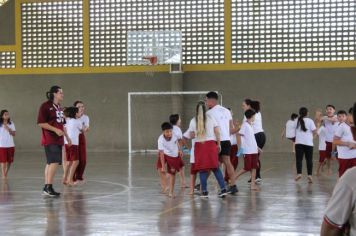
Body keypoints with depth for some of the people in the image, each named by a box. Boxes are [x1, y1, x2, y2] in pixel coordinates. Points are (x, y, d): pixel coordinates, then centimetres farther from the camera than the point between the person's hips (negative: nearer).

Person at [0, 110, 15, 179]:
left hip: (11, 145, 4)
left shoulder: (11, 124, 6)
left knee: (10, 161, 8)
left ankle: (6, 174, 27)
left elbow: (14, 134, 3)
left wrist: (8, 129, -13)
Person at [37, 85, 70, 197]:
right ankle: (49, 187, -14)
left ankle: (46, 187, 14)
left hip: (58, 140, 9)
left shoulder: (59, 107, 16)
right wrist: (55, 130, -20)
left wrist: (67, 136, 25)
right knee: (54, 162, -16)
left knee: (50, 163, 10)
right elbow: (41, 123, -15)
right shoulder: (45, 106, -10)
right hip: (50, 140, -9)